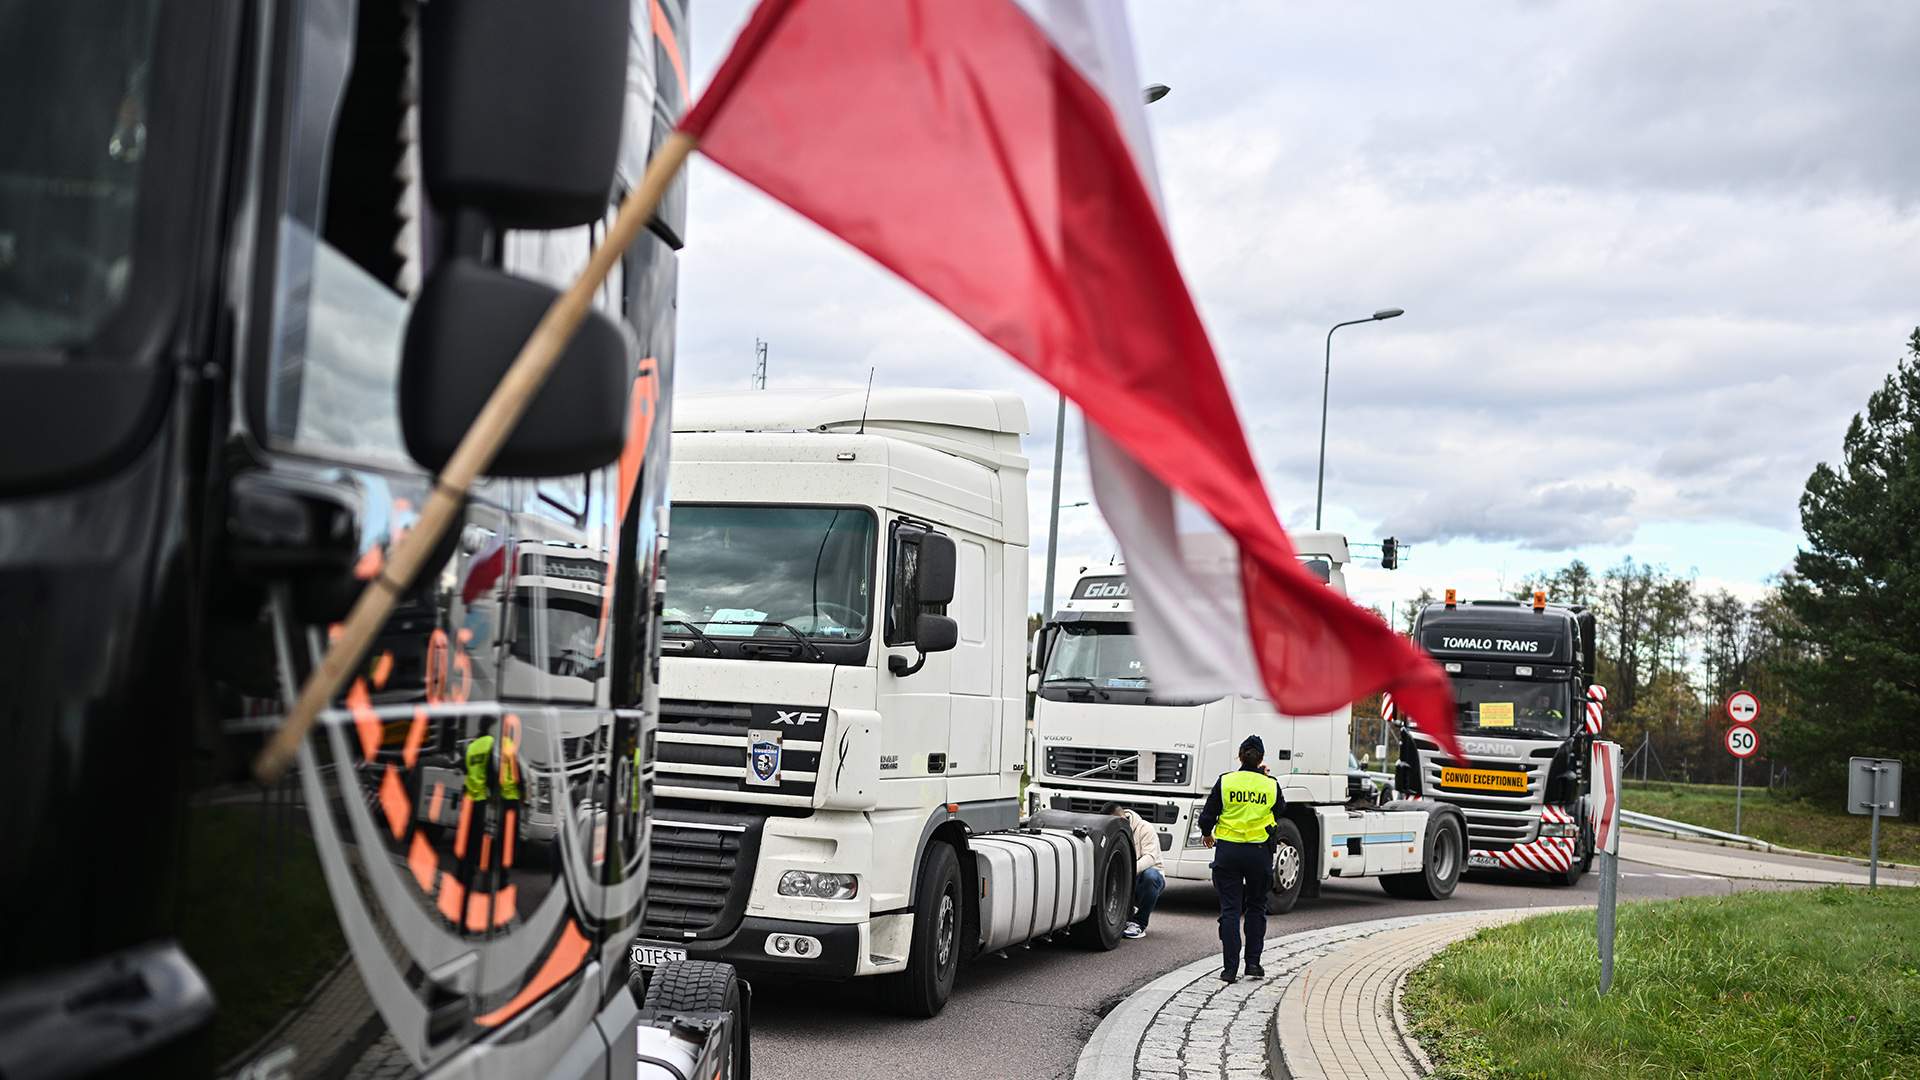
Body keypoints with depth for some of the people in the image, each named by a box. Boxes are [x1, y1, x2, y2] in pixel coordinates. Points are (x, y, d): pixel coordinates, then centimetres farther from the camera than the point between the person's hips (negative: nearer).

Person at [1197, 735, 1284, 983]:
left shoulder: (1225, 781, -4)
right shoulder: (1271, 785, -1)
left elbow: (1207, 816, -4)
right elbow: (1280, 812, 16)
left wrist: (1207, 834, 18)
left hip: (1228, 851, -1)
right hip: (1259, 852, 1)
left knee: (1230, 909, 2)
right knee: (1256, 907, 16)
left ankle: (1230, 968, -1)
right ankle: (1253, 963, 13)